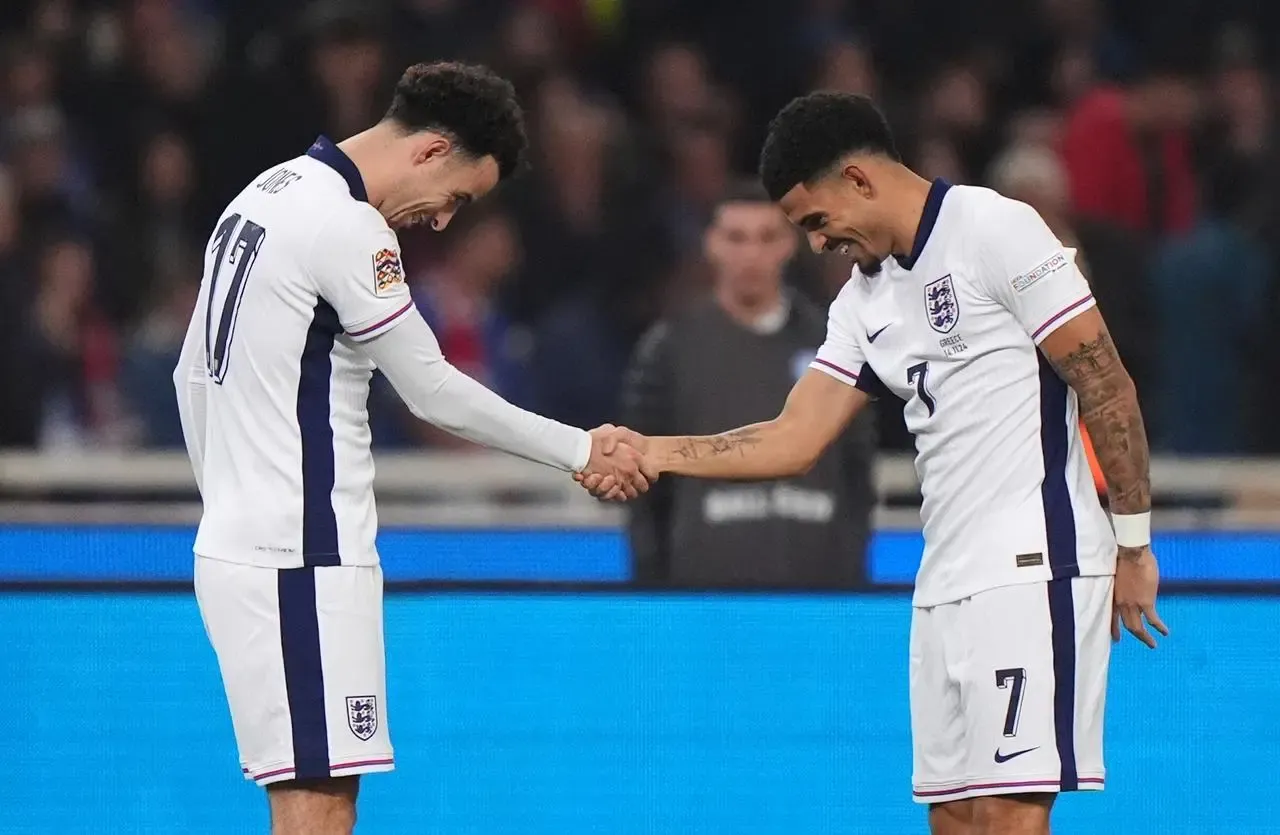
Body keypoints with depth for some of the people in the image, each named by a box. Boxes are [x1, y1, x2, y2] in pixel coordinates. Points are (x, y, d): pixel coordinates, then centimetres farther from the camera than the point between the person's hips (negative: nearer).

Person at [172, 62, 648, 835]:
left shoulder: (267, 195, 15)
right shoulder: (347, 228, -15)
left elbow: (194, 376, 21)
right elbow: (435, 393, -11)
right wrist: (581, 451, -2)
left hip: (235, 544, 10)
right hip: (303, 563, -10)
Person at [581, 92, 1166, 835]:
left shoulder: (996, 231, -9)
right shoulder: (867, 299, 16)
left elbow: (1108, 388, -10)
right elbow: (796, 439, 16)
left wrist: (1133, 543, -10)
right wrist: (654, 454, 6)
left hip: (1032, 571, -8)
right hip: (946, 582, 8)